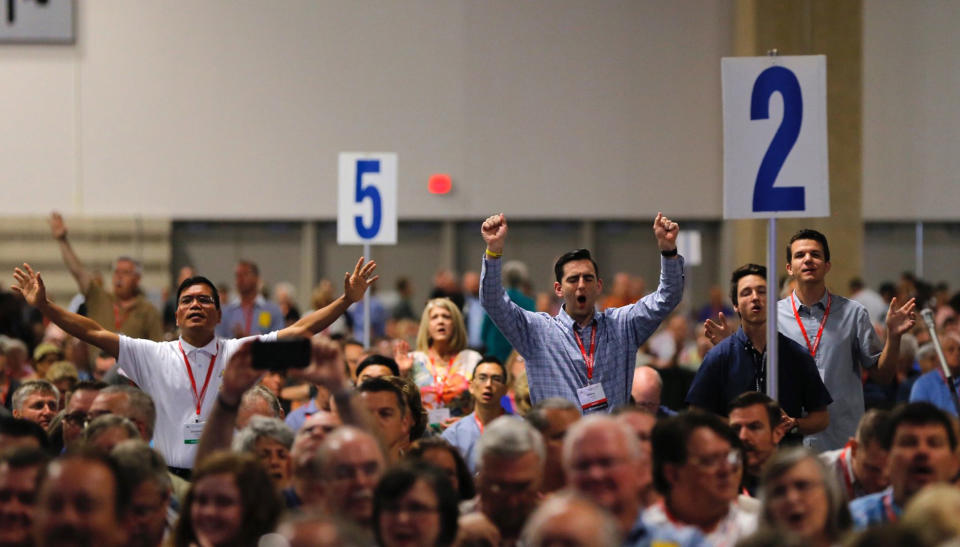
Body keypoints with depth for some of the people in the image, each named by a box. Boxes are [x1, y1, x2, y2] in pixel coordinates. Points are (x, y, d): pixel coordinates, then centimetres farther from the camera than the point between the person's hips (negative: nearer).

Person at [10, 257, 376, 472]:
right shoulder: (155, 357, 6)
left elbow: (301, 330, 2)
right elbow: (93, 333, 3)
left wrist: (346, 300, -6)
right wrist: (44, 306, -4)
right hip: (171, 478, 0)